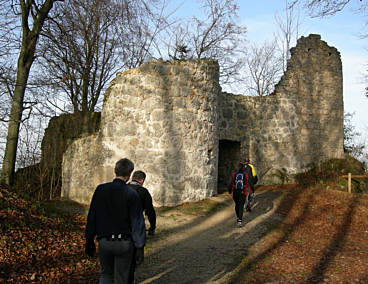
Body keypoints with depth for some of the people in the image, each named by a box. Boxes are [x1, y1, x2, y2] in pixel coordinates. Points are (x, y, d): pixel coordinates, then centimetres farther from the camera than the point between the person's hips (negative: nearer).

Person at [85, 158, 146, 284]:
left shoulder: (100, 189, -2)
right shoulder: (132, 194, -11)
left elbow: (91, 218, 2)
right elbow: (137, 223, -11)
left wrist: (89, 241, 10)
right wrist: (140, 247, -5)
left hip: (104, 241, 2)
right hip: (124, 243, -2)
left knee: (105, 274, 23)